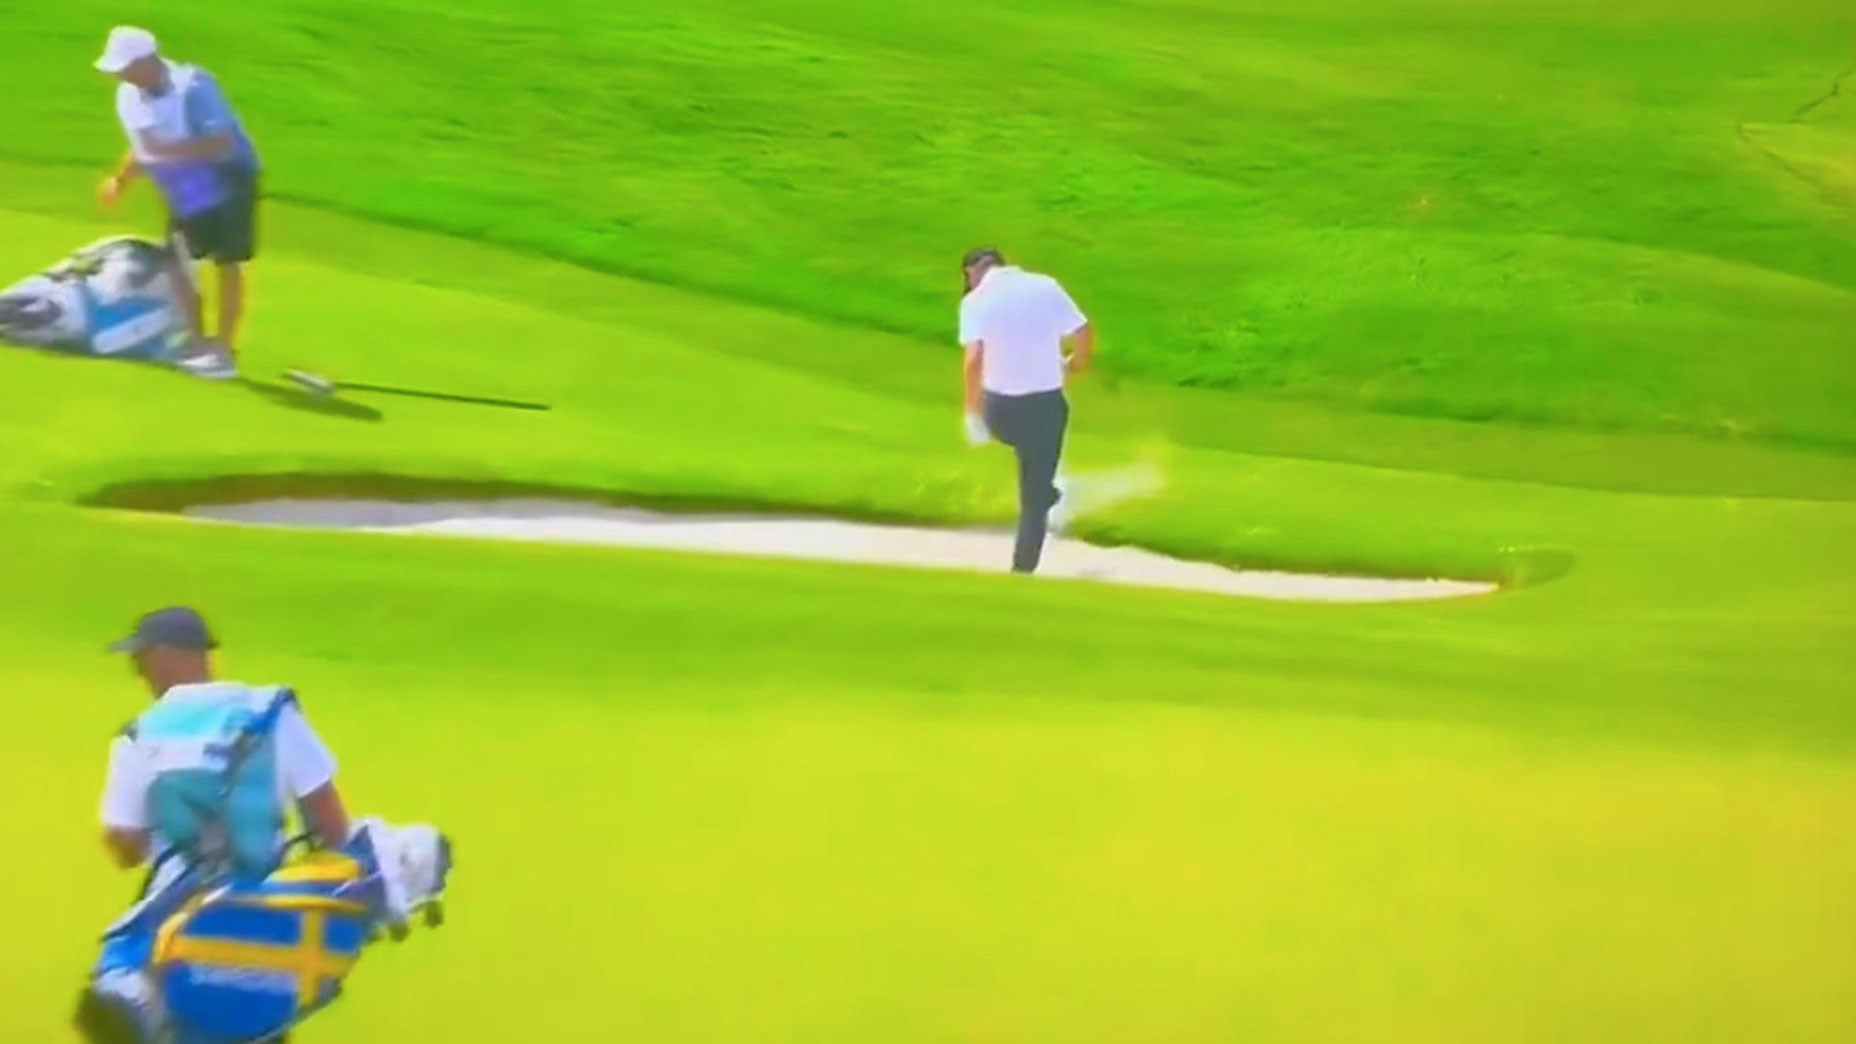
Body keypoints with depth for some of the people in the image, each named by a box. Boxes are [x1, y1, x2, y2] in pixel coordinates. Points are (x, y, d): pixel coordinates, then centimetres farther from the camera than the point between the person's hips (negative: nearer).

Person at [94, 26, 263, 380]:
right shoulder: (128, 97, -4)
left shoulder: (193, 87, -27)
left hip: (227, 181, -7)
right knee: (178, 266, 7)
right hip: (184, 192, 8)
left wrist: (169, 149, -37)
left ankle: (225, 352, 1)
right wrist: (120, 180, 1)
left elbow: (221, 144, -33)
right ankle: (199, 344, 19)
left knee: (227, 264, -4)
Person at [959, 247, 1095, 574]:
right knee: (1036, 492, 14)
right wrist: (1076, 363, 19)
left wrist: (973, 412, -11)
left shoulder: (976, 300, -6)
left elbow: (974, 359, -17)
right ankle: (1024, 568, 16)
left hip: (1001, 408, -1)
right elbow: (1084, 333, -2)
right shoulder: (1046, 286, 0)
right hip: (1046, 403, 1)